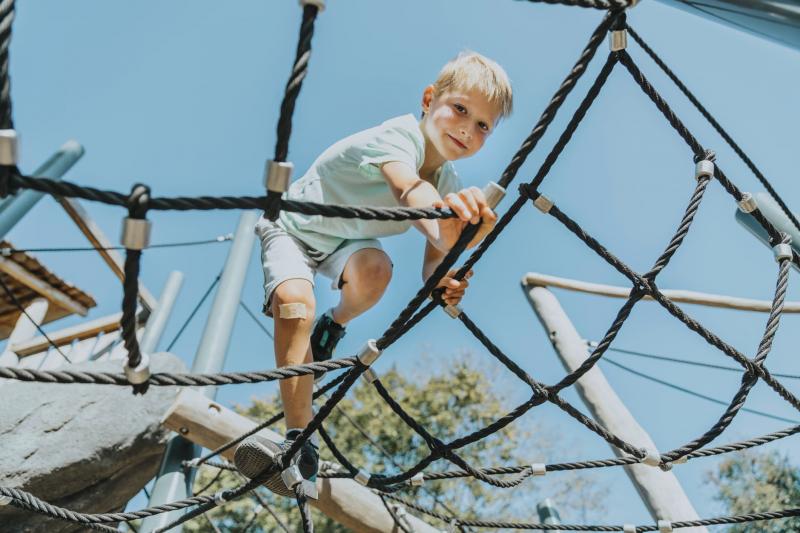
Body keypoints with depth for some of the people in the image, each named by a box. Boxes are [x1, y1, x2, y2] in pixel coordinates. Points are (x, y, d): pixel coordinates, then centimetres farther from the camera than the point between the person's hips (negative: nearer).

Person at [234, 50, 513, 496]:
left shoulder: (453, 189, -12)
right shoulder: (397, 136, -32)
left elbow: (432, 263, -16)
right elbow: (409, 191, -55)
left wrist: (443, 281, -42)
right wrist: (441, 222, -78)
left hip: (348, 241, 5)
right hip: (293, 227, -4)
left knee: (376, 268, -29)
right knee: (295, 300, -32)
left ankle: (334, 326, 6)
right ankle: (303, 442, -28)